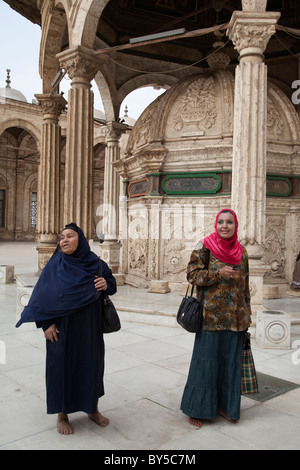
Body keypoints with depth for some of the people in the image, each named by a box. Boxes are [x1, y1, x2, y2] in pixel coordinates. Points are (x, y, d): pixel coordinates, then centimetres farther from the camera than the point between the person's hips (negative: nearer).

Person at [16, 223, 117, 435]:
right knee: (62, 365, 7)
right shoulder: (55, 264, -6)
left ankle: (93, 409, 33)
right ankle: (62, 415, 26)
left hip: (89, 327, 2)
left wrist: (106, 284, -13)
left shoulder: (95, 263, -1)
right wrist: (46, 323, -13)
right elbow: (41, 294, -6)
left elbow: (112, 283, 11)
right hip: (62, 328, -2)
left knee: (92, 362, 12)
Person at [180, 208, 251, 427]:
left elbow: (245, 284, 14)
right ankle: (198, 408, 19)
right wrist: (218, 273, -21)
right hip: (211, 315, -4)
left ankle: (225, 404, 30)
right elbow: (192, 274, -8)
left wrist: (247, 314, 14)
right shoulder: (205, 247, -4)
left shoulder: (241, 252, 9)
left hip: (235, 317, 4)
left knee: (230, 360, 12)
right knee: (206, 359, 3)